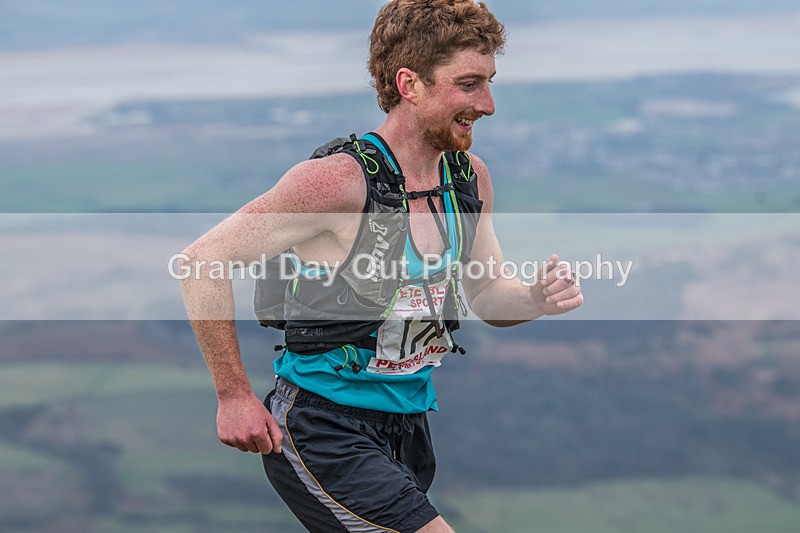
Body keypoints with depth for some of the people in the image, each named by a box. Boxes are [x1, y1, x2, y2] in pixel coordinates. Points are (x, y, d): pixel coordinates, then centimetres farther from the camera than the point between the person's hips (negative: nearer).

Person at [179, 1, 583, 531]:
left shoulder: (471, 178, 3)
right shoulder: (340, 179, -21)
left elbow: (487, 294, 16)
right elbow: (204, 260, -18)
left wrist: (539, 298, -7)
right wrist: (234, 396, -16)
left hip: (409, 425, 8)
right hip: (323, 432, -8)